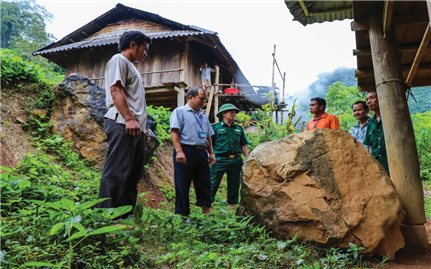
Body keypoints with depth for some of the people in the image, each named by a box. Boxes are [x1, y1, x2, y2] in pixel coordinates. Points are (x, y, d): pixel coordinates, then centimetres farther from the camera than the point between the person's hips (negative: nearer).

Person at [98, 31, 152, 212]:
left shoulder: (131, 66, 30)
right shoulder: (119, 60, 2)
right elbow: (116, 90, -12)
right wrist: (129, 118, -21)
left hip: (136, 128, 10)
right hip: (122, 125, -10)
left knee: (132, 174, 8)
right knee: (116, 173, -12)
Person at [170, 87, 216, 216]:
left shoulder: (203, 116, 23)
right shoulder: (180, 111, 2)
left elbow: (208, 136, 25)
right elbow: (174, 132, -10)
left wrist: (211, 153, 15)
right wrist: (179, 151, -21)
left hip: (202, 152, 7)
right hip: (186, 151, -7)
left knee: (204, 184, 7)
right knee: (183, 185, -2)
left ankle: (206, 211, 14)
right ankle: (182, 213, 5)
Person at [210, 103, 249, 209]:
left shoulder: (239, 128, 15)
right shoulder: (215, 127, -1)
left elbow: (243, 145, 18)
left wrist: (248, 158, 11)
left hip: (236, 161, 5)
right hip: (220, 160, -5)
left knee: (234, 184, 11)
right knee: (213, 183, -5)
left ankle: (232, 205, 24)